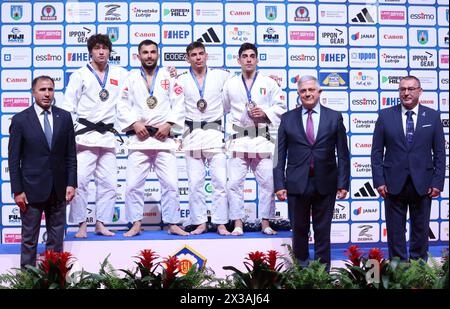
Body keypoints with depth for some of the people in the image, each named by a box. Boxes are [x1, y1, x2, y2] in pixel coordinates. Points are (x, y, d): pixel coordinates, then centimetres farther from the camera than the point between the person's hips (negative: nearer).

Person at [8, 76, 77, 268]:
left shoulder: (64, 117, 4)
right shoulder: (20, 120, -4)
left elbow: (71, 154, 6)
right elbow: (13, 159, -4)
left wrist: (71, 183, -1)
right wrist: (17, 190, -8)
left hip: (58, 189, 3)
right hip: (32, 188, -3)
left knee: (56, 239, 11)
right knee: (29, 238, 6)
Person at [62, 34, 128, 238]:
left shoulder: (120, 74, 13)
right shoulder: (80, 75, 7)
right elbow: (68, 106, 4)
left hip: (108, 135, 3)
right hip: (85, 135, -3)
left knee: (108, 182, 3)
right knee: (80, 180, -8)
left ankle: (101, 223, 13)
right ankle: (81, 225, 1)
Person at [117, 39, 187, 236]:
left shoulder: (168, 76, 7)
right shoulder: (131, 78, 10)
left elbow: (179, 105, 2)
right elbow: (123, 106, 5)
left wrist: (168, 125, -10)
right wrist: (134, 124, -9)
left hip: (163, 138, -1)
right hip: (139, 139, 1)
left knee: (170, 183, -3)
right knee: (133, 184, -1)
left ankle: (172, 224, 8)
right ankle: (135, 224, 11)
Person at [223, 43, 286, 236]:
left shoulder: (269, 83, 6)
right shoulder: (230, 84, 10)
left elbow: (280, 108, 5)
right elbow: (224, 109, 17)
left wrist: (265, 113, -10)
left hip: (262, 138, 0)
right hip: (238, 139, 1)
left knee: (267, 182, 1)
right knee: (234, 182, -3)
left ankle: (265, 223, 12)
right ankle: (237, 224, 6)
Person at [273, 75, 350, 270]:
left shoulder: (334, 117, 4)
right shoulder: (287, 119, 5)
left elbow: (343, 154, 3)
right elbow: (280, 155, 3)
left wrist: (343, 183, -3)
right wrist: (279, 184, -4)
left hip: (325, 184, 0)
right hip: (297, 183, 0)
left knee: (323, 230, 7)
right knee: (299, 229, 9)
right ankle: (301, 266, 25)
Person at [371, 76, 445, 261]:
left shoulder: (432, 116, 3)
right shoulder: (385, 116, 2)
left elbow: (440, 153, 4)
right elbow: (377, 152, 2)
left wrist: (437, 182, -4)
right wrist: (379, 181, -5)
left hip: (422, 184, 1)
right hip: (394, 183, 0)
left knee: (421, 230, 10)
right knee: (395, 231, 6)